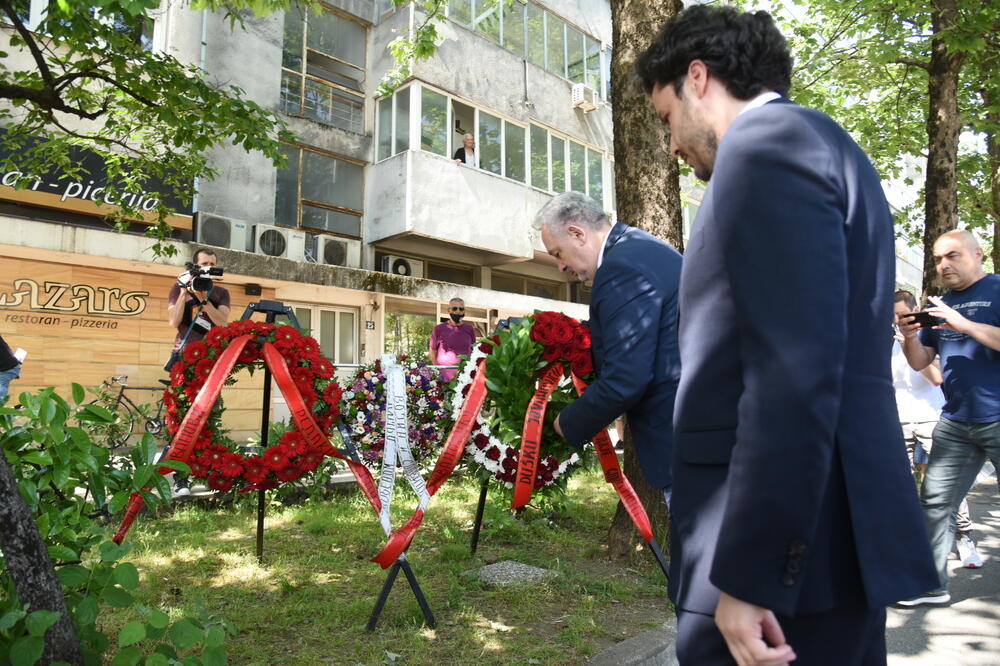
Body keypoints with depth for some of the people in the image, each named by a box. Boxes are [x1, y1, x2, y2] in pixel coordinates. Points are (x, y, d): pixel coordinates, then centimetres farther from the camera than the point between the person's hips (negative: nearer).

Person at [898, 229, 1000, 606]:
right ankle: (932, 585, 12)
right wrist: (910, 337, -5)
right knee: (934, 502, 3)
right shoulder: (940, 305, 14)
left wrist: (965, 325, -23)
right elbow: (920, 363, 14)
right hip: (955, 422, 6)